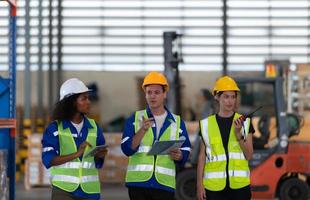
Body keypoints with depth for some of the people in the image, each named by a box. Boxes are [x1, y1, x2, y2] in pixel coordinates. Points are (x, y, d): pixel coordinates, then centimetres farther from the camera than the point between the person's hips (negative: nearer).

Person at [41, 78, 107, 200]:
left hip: (89, 190, 3)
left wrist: (99, 155, -8)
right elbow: (48, 160, -12)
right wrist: (76, 154, -21)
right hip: (63, 190, -3)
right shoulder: (55, 128, -3)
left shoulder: (93, 127, 8)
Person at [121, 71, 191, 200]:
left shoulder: (177, 122, 11)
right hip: (138, 183, -1)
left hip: (165, 184, 1)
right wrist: (143, 130, -20)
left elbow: (185, 151, 11)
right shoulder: (135, 119, 7)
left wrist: (179, 156, -13)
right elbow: (127, 149, -5)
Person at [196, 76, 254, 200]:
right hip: (214, 186, 0)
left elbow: (249, 155, 1)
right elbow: (202, 156, 8)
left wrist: (239, 134, -12)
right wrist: (199, 184, 2)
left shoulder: (245, 123, 5)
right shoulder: (206, 124, 6)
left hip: (239, 185, 0)